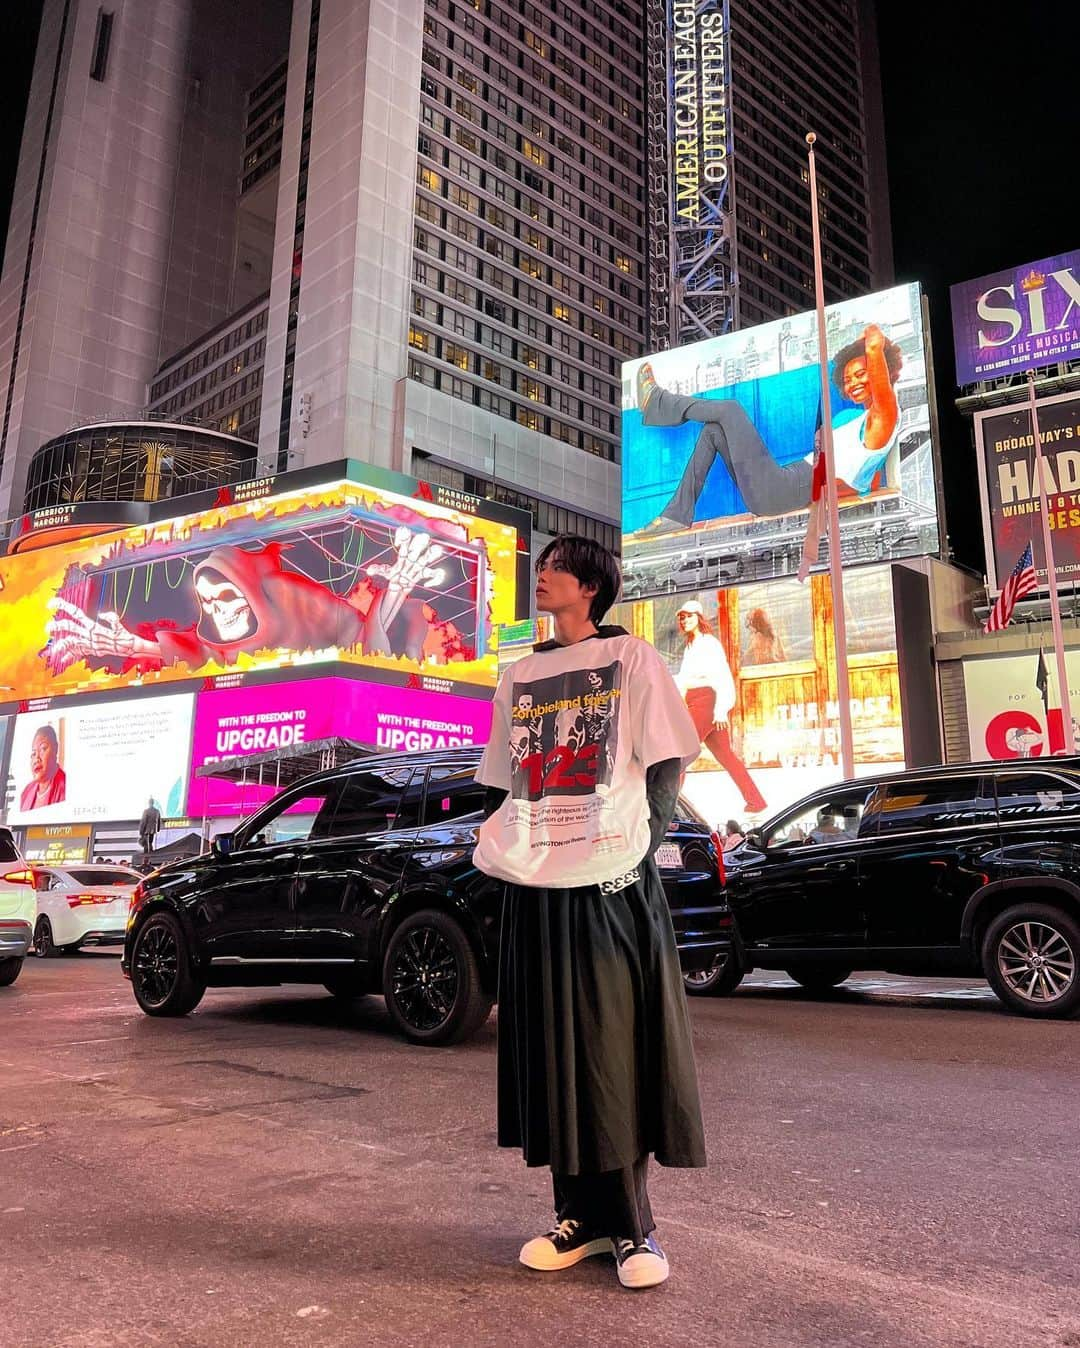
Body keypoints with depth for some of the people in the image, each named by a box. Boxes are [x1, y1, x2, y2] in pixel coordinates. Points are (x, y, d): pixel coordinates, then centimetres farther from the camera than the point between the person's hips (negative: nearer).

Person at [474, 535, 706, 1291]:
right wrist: (503, 848, 8)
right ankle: (580, 1216, 22)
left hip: (614, 884, -4)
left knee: (621, 1047, 2)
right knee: (552, 1052, 9)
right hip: (537, 888, 5)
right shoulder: (519, 677, 16)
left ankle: (631, 1224, 15)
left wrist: (639, 847, -9)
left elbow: (665, 767, -2)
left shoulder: (631, 659, 2)